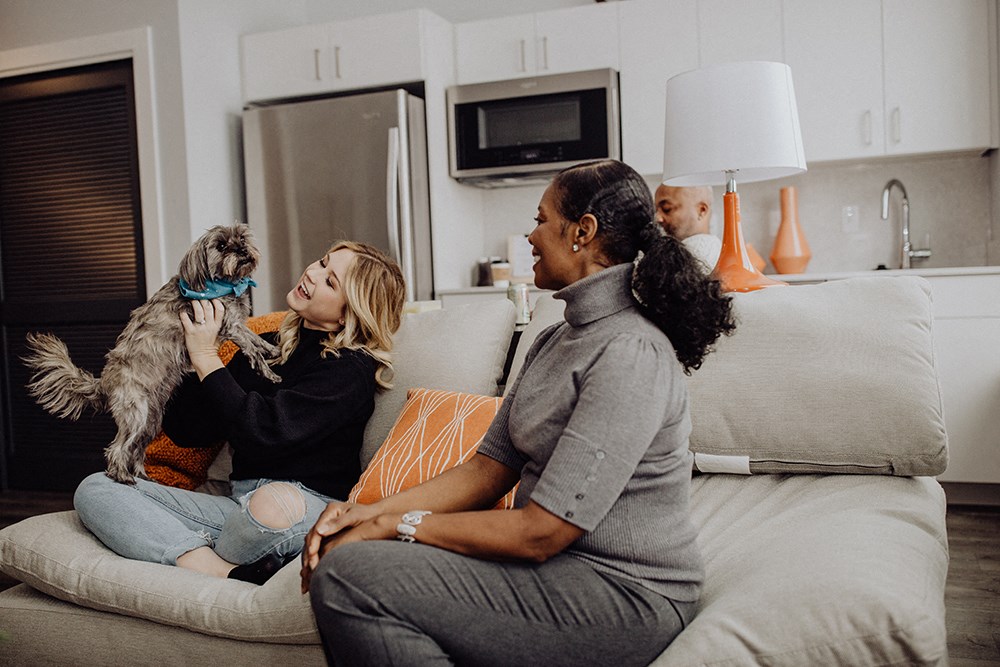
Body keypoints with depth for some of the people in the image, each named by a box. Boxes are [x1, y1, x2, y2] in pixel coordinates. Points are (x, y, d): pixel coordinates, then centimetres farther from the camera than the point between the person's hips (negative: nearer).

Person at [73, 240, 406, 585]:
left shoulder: (350, 369, -6)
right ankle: (226, 572, -27)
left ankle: (197, 559, -9)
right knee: (95, 489, -6)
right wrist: (196, 350, 1)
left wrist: (206, 357, -10)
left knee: (275, 503, -43)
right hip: (240, 503, 8)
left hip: (312, 508, -7)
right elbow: (184, 430, 13)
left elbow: (262, 433, -20)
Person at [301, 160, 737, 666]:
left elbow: (540, 533, -23)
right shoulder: (554, 341, 12)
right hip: (553, 567, 9)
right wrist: (372, 512, -7)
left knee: (347, 576, -19)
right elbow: (488, 469, 6)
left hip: (622, 594, -9)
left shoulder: (631, 355, -20)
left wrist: (395, 525, -14)